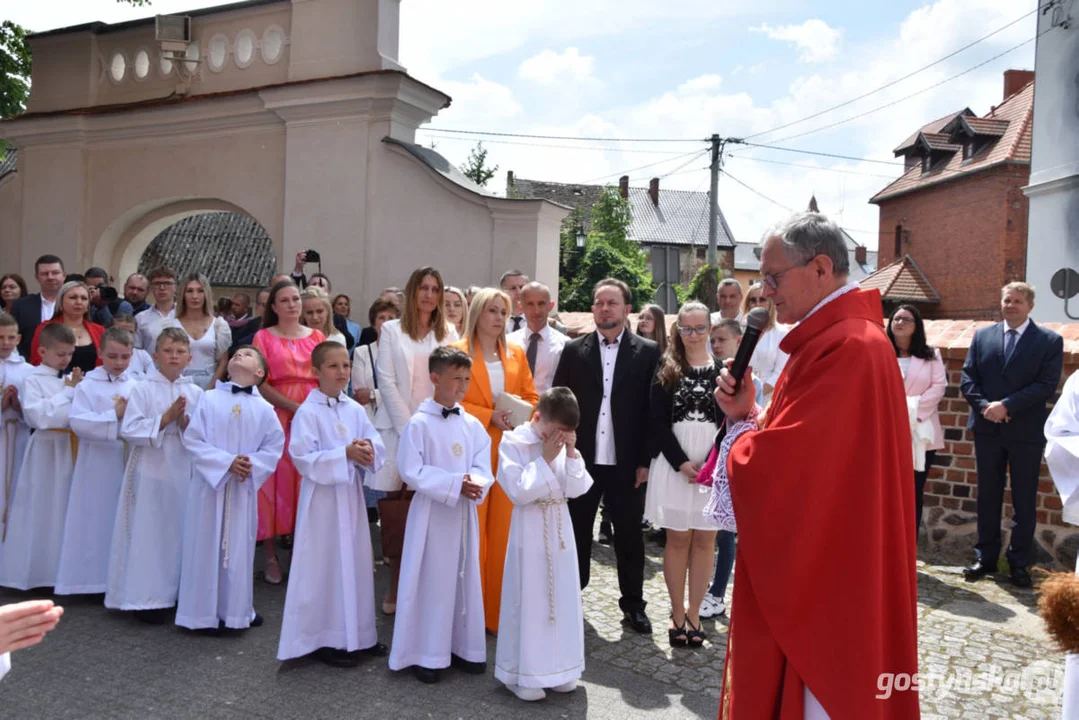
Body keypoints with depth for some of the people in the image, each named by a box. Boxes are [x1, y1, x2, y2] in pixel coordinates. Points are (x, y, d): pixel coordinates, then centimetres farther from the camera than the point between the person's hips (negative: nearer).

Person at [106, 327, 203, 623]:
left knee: (182, 532, 9)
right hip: (151, 471, -3)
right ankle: (147, 598, 12)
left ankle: (181, 593, 22)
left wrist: (185, 422, -14)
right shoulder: (142, 389, -3)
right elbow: (130, 430, -11)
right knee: (149, 534, 1)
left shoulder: (196, 393, 6)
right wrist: (166, 418, -15)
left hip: (185, 472, 3)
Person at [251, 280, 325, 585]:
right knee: (275, 480, 0)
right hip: (276, 415, -2)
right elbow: (261, 383, -4)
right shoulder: (264, 337, 5)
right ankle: (271, 555, 9)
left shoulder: (316, 336, 10)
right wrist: (293, 406, -14)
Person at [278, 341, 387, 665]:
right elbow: (304, 458, -18)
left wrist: (368, 450, -17)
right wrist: (345, 454, -24)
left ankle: (358, 634, 27)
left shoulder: (355, 409, 5)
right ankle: (323, 638, 16)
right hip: (322, 496, -6)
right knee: (324, 565, 2)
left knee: (356, 561, 13)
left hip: (351, 495, 6)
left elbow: (377, 444, 5)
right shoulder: (307, 412, -12)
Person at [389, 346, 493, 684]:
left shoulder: (472, 425, 4)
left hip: (465, 513, 5)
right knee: (430, 580, 2)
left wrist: (474, 483, -21)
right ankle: (424, 654, 16)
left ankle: (464, 646, 27)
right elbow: (413, 472, -15)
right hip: (431, 514, -5)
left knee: (465, 578, 12)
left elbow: (483, 468, 2)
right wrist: (455, 484, -20)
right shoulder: (419, 424, -10)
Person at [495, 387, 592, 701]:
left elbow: (576, 490, -2)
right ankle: (522, 673, 15)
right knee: (529, 600, 1)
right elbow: (518, 492, -19)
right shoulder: (513, 443, -12)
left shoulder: (565, 446, 3)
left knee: (562, 598, 12)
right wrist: (545, 459, -19)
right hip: (530, 531, -5)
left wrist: (572, 454, -13)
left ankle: (559, 667, 26)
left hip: (560, 528, 6)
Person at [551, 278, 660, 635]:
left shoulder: (648, 352, 0)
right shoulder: (574, 350, 4)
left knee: (629, 535, 10)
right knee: (577, 533, 12)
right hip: (581, 460, 1)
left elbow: (654, 408, -3)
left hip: (627, 463, -1)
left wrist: (645, 460, -7)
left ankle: (633, 605, 24)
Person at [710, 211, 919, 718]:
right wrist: (747, 415, -4)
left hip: (821, 583, -10)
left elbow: (774, 466, -25)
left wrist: (739, 431, -5)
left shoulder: (845, 348, -23)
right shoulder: (847, 335, 11)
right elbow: (794, 446, 12)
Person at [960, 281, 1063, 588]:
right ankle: (985, 557, 19)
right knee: (988, 496, 10)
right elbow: (967, 378, 3)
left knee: (1024, 501, 6)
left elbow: (1047, 384, -11)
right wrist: (984, 406, -13)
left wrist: (1006, 406, -18)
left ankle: (1019, 563, 16)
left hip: (1026, 431, -2)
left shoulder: (1050, 341, -1)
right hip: (988, 429, 3)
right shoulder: (982, 336, 7)